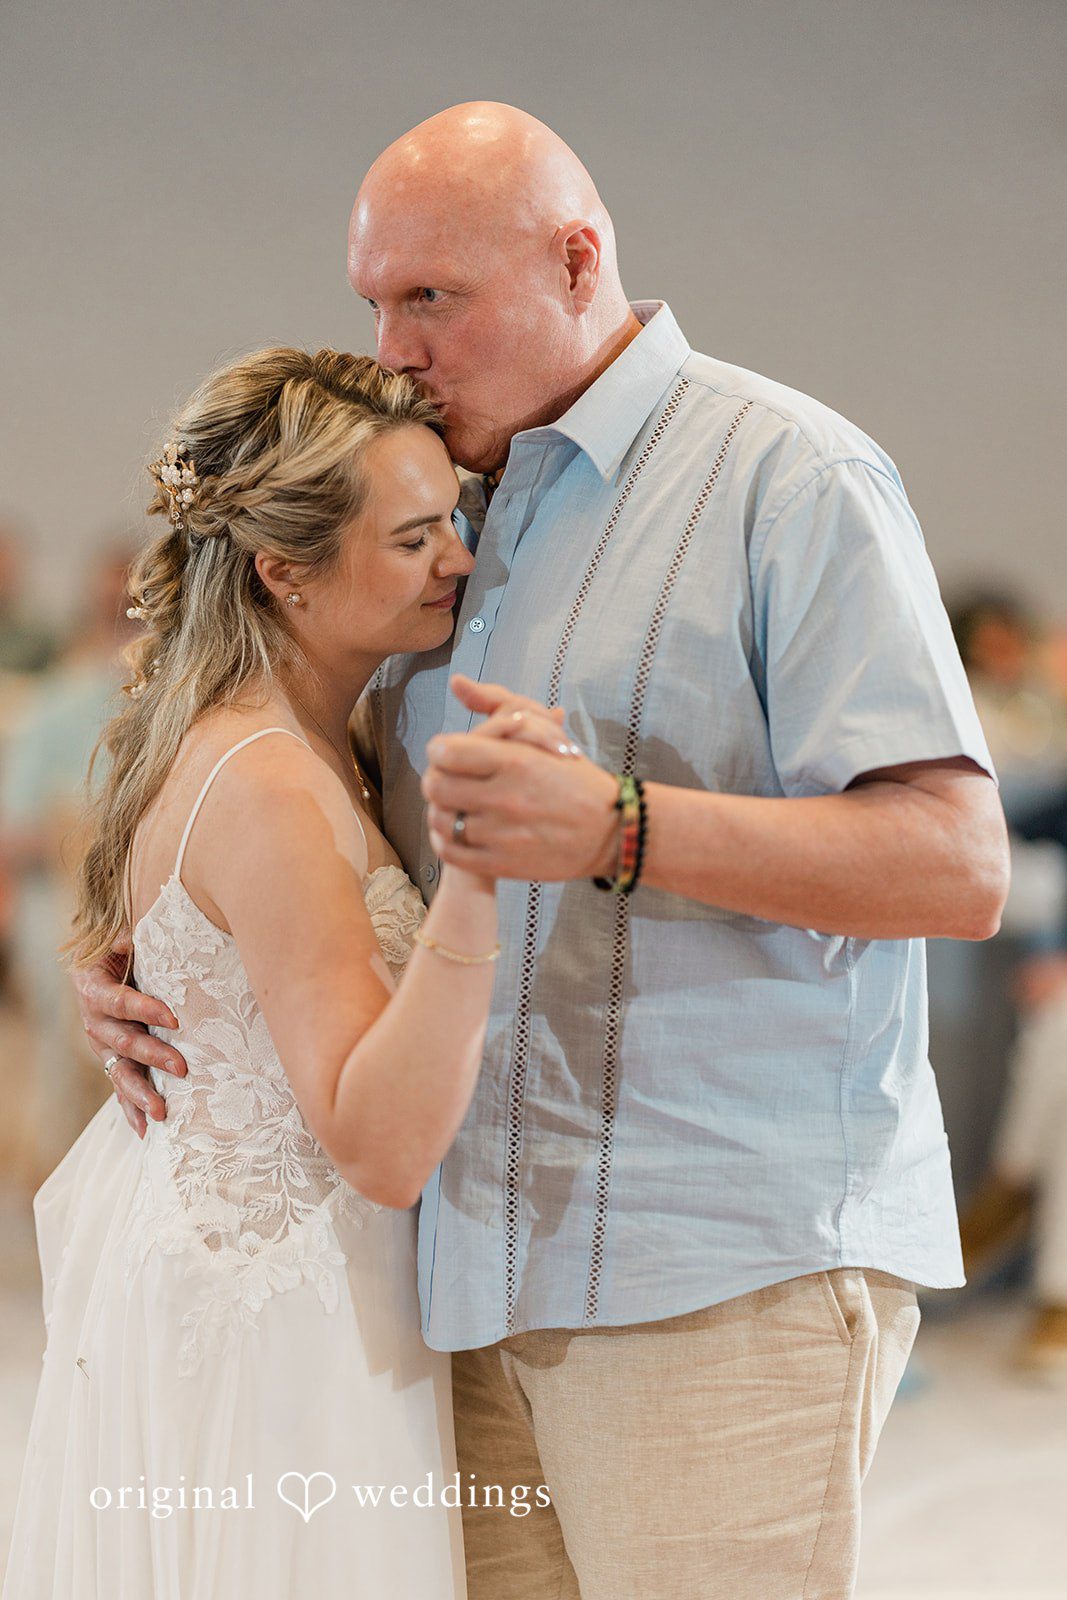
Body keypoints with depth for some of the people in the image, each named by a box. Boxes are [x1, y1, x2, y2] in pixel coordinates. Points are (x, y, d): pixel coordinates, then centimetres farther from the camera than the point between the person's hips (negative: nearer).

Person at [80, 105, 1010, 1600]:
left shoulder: (789, 479, -4)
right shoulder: (455, 512, 18)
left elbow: (958, 864, -14)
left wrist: (614, 830, -26)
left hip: (730, 1264, -6)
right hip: (488, 1264, 7)